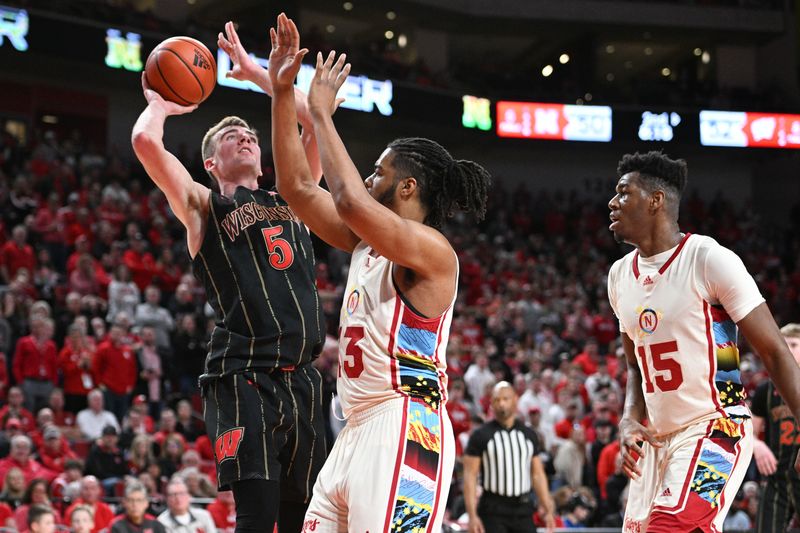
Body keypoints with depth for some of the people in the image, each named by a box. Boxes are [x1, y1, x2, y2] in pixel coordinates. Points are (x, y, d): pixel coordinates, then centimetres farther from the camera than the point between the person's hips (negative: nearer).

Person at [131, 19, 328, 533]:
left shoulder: (289, 202, 22)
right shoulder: (202, 207, 9)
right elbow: (145, 142, -5)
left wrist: (256, 74, 23)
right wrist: (161, 104, 16)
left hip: (302, 379, 5)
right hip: (244, 379, -5)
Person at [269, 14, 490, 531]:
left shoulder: (432, 250, -9)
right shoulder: (366, 242, 18)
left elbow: (350, 201, -25)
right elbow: (298, 187, 20)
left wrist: (322, 112, -14)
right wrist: (282, 92, 15)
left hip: (405, 429, -10)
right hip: (360, 430, 10)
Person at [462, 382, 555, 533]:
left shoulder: (529, 435, 10)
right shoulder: (480, 436, -3)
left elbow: (538, 474, 13)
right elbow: (470, 476, -7)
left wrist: (548, 510, 5)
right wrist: (472, 516, -15)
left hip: (523, 509, 4)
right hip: (493, 510, -4)